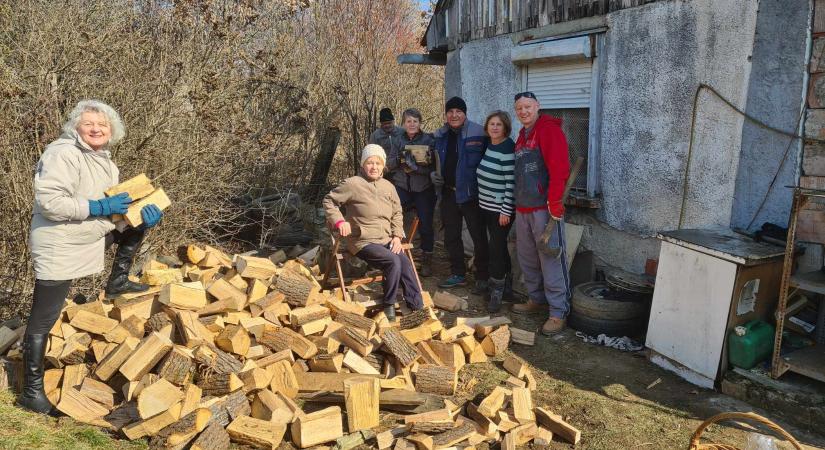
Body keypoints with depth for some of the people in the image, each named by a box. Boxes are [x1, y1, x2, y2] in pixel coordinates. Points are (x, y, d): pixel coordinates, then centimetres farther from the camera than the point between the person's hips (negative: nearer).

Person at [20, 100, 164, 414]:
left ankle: (117, 282, 17)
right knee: (43, 321, -1)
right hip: (58, 247, -8)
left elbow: (116, 206, 9)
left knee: (138, 223, 11)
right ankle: (31, 392, 9)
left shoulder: (103, 161, 8)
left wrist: (141, 210, -10)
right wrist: (99, 207, -26)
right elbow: (48, 202, -28)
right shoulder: (62, 154, -19)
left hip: (91, 236, 8)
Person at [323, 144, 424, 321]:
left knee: (405, 263, -21)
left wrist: (397, 235, 4)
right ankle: (389, 306, -9)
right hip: (363, 242, -5)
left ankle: (417, 308, -13)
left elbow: (397, 213, 19)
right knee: (393, 262, -27)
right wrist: (339, 221, -11)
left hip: (386, 240, 5)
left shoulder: (388, 186, 11)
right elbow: (329, 200, 3)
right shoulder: (353, 184, -6)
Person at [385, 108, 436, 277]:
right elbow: (389, 165, 6)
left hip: (423, 189, -2)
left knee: (425, 225, 1)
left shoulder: (429, 140, -2)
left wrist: (416, 166, -24)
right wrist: (399, 158, -14)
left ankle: (426, 261, 21)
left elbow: (434, 167, -9)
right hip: (402, 187, 2)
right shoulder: (399, 141, 8)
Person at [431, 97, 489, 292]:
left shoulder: (478, 133, -11)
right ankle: (458, 274, 29)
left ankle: (482, 278, 15)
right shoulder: (440, 136, 8)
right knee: (451, 236, 14)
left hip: (471, 194, -6)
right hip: (449, 193, 6)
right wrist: (433, 173, 1)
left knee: (479, 237, 2)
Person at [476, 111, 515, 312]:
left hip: (501, 208, -8)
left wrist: (506, 211, -20)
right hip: (486, 205, 8)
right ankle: (505, 282, 29)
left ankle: (497, 291, 4)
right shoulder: (489, 145, 9)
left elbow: (511, 183, -19)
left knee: (497, 247, -5)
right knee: (497, 245, 16)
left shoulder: (508, 149, -16)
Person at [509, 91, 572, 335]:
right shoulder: (522, 136, 18)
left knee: (551, 259, -6)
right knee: (527, 258, 16)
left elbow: (560, 169, -17)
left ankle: (558, 312, 2)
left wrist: (555, 204, -21)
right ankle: (537, 299, 31)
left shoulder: (549, 130, -9)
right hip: (523, 208, 9)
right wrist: (517, 205, 18)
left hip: (544, 207, -9)